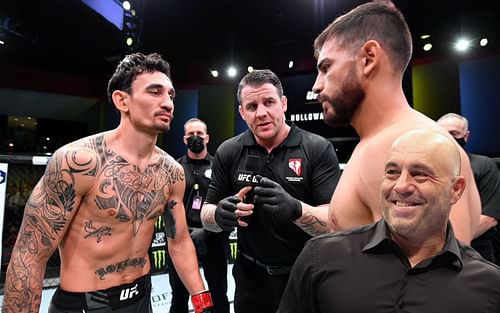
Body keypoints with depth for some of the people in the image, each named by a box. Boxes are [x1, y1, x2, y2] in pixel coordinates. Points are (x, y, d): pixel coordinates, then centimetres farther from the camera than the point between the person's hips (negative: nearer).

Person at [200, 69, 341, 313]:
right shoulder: (228, 152, -5)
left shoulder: (318, 149, -14)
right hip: (251, 278, 2)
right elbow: (206, 215, -1)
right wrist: (220, 215, -23)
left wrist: (295, 209, -36)